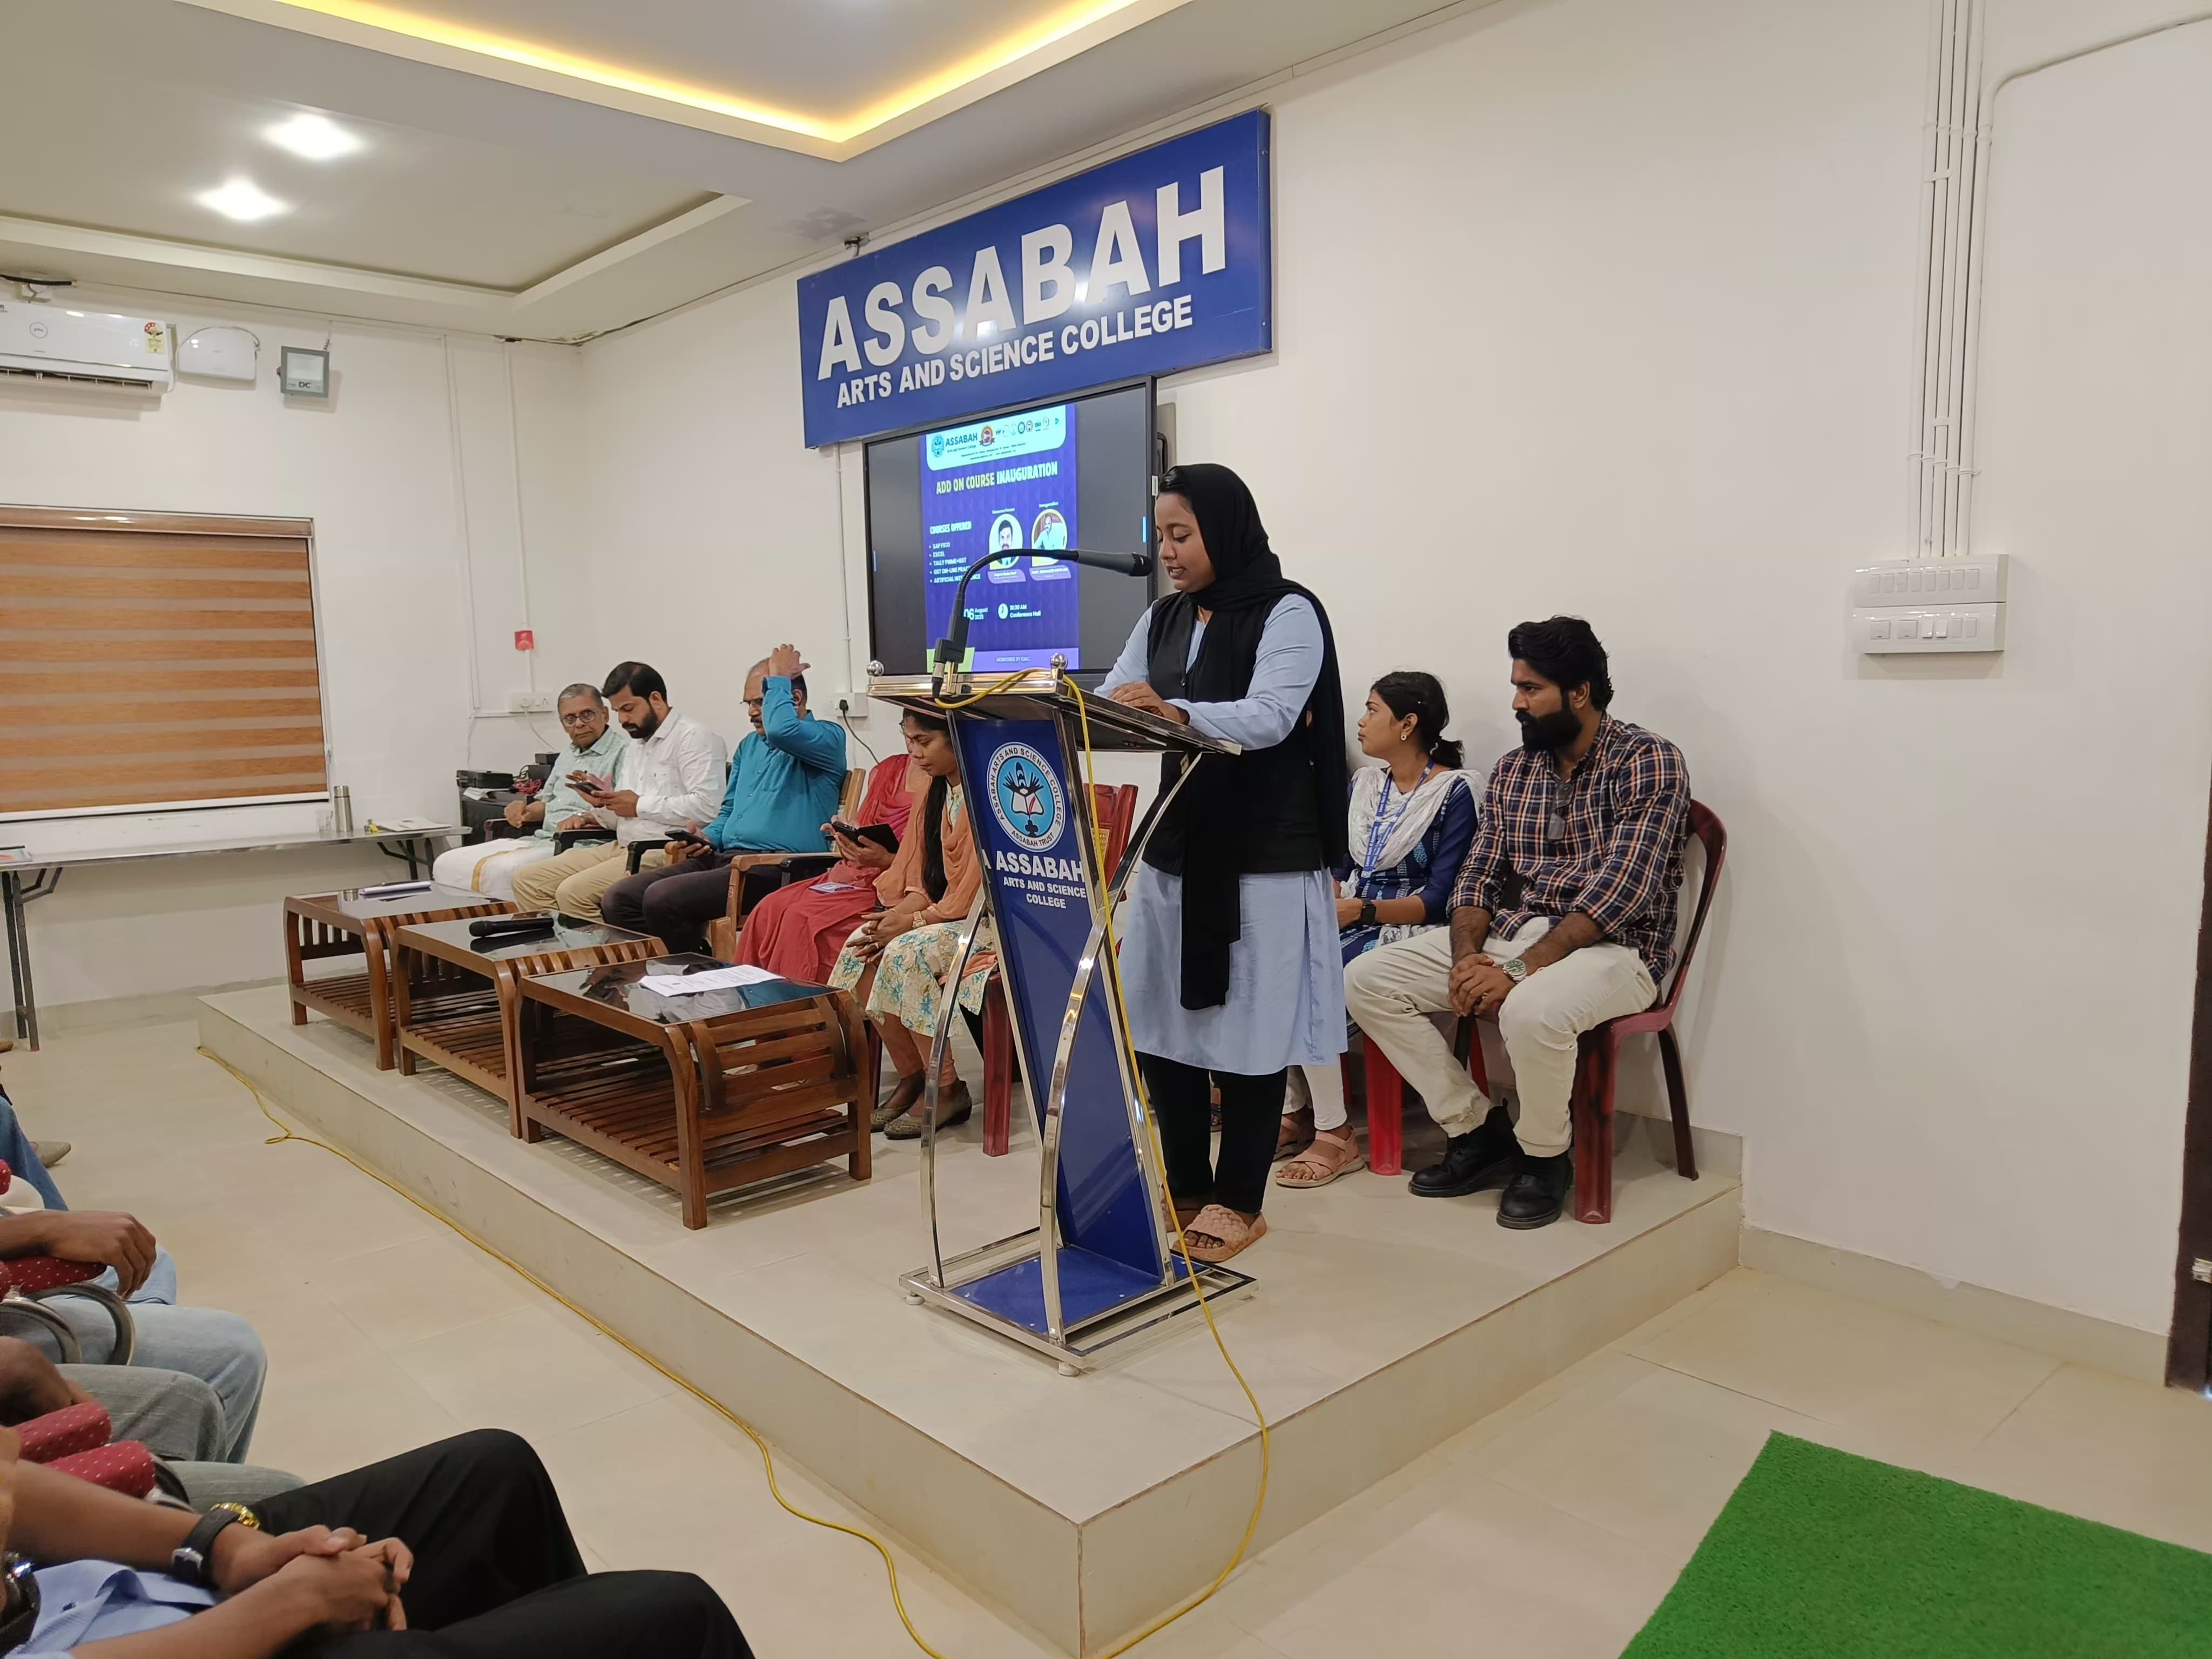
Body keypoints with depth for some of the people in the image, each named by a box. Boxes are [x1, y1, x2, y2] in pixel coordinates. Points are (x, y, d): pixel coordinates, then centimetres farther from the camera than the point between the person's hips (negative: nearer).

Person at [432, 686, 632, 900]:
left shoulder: (623, 752, -5)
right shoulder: (568, 755, 26)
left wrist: (586, 817, -31)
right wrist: (526, 810, 12)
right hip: (540, 839, 9)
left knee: (503, 871, -35)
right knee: (447, 864, -3)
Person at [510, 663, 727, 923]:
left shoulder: (694, 738, -6)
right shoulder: (634, 751, 23)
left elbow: (706, 806, -21)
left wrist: (640, 805, -12)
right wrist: (603, 803, 2)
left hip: (663, 852, -10)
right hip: (621, 848, 10)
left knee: (573, 892, -26)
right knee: (527, 880, 2)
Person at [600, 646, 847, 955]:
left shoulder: (828, 737, 0)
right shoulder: (749, 746, 28)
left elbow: (781, 730, -23)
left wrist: (778, 679, -5)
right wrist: (708, 837, 10)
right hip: (720, 857, 9)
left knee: (661, 898, -27)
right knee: (618, 899, -10)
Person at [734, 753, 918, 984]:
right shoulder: (886, 770, 15)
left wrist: (886, 859, -22)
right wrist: (843, 833, 2)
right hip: (850, 872, 8)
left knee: (803, 917, -24)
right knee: (769, 909, -11)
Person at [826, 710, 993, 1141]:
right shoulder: (939, 790, 11)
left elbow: (978, 893, -21)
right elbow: (925, 879, 11)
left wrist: (911, 921, -15)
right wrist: (897, 915, -8)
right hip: (947, 912, 9)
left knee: (908, 953, -27)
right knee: (862, 949, -8)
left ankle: (947, 1090, -12)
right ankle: (911, 1077, 0)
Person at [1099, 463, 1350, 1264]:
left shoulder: (1286, 613, -8)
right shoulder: (1163, 620, 12)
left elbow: (1270, 717, -24)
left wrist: (1176, 713, -40)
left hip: (1263, 857, -6)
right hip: (1174, 847, 6)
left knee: (1245, 1033, 1)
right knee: (1160, 1027, 7)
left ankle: (1238, 1202, 16)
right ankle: (1184, 1188, 23)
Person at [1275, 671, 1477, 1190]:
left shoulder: (1453, 793, -8)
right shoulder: (1363, 783, 13)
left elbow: (1438, 900, -13)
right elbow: (1340, 867, 12)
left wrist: (1362, 909, -24)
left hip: (1405, 931, -6)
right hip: (1348, 920, 7)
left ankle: (1335, 1135, -16)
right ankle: (1298, 1109, -8)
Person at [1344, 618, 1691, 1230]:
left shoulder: (1648, 761, -10)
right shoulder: (1513, 771, 10)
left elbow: (1621, 890, -20)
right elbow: (1480, 876, 9)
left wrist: (1520, 970, -26)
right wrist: (1466, 956, -12)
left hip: (1613, 945, -6)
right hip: (1514, 932, 7)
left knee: (1531, 1011, -40)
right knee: (1366, 979, -8)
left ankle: (1544, 1157, -7)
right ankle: (1478, 1132, 1)